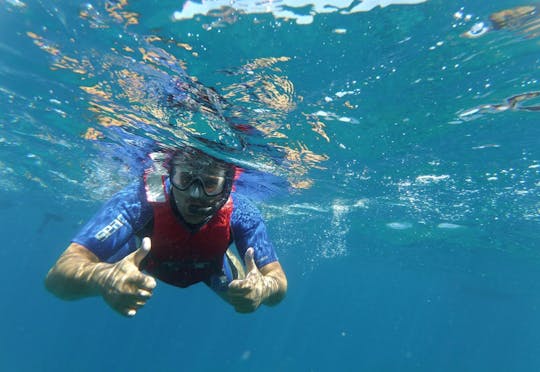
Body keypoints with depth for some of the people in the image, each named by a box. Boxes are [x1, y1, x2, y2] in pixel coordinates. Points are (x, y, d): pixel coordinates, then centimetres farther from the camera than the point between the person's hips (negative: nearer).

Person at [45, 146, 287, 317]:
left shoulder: (239, 213, -41)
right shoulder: (142, 201, -44)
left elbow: (279, 281, -35)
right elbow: (57, 277, -46)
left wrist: (263, 288, -59)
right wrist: (102, 278, -69)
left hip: (209, 265, 0)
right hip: (145, 252, 0)